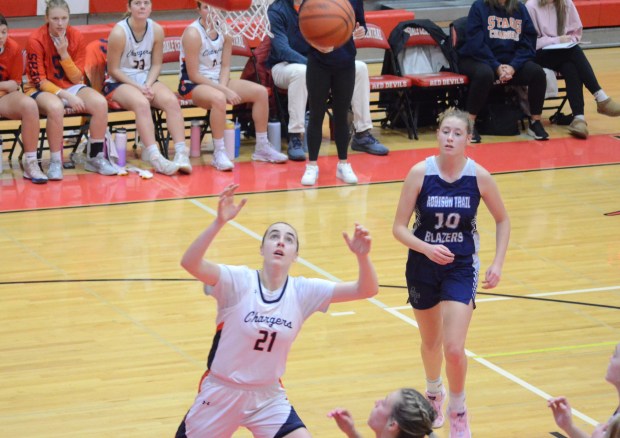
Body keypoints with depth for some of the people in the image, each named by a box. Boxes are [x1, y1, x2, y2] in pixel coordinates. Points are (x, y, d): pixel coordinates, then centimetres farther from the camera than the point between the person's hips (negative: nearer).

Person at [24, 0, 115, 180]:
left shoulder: (76, 37, -5)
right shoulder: (36, 40, -15)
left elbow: (76, 79, -4)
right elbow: (39, 80, -15)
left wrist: (64, 54, -19)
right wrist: (67, 96, -27)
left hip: (70, 87, 4)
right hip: (42, 90, -4)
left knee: (100, 103, -23)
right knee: (55, 107, -39)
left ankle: (95, 158, -9)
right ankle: (55, 162, -24)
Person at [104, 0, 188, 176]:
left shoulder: (157, 30, -3)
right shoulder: (119, 32, -16)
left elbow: (156, 64, 5)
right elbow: (113, 70, -11)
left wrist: (148, 85, -13)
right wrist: (138, 87, -18)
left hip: (147, 81, 5)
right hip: (120, 83, -5)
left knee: (172, 101, -24)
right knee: (141, 103, -35)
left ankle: (182, 154, -29)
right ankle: (155, 158, -40)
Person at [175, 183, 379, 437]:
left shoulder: (302, 292, -8)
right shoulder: (239, 282, -18)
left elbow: (366, 290, -12)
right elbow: (190, 263, -35)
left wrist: (361, 256, -33)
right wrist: (219, 222, -48)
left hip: (268, 397, 2)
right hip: (222, 392, -2)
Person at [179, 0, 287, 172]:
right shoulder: (193, 34, -20)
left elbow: (225, 66, 3)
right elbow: (194, 75, -20)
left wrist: (223, 87, -17)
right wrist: (225, 91, -22)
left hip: (218, 81, 7)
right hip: (193, 85, -7)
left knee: (260, 92, -6)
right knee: (218, 98, -39)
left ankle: (262, 148, 4)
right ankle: (219, 153, -30)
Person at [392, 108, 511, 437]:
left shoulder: (479, 176, -12)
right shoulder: (420, 173, -14)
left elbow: (502, 220, 5)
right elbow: (399, 228, -11)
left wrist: (498, 263, -5)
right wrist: (426, 248, -28)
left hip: (461, 267, -1)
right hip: (422, 266, 1)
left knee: (454, 349, -13)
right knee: (431, 342, 19)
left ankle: (458, 410, 13)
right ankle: (434, 392, 50)